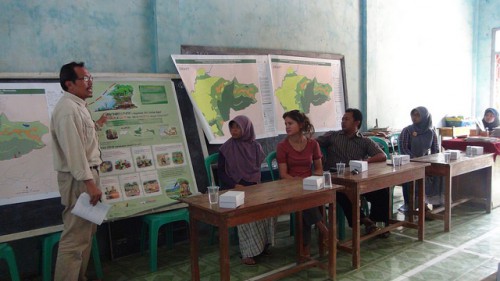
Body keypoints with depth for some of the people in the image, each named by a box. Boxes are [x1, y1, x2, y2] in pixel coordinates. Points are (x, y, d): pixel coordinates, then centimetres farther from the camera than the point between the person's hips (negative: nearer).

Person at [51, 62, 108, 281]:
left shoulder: (78, 106, 15)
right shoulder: (67, 108, -18)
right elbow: (73, 149, -24)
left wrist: (96, 126, 33)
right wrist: (89, 182, -26)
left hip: (86, 174, 11)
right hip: (78, 178, -11)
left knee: (86, 232, 18)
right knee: (75, 237, -8)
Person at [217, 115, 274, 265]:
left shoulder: (255, 146, 6)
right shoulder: (226, 148, -2)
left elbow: (258, 169, 10)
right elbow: (220, 172, -2)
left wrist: (251, 185, -9)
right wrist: (235, 185, -17)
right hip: (232, 188, -3)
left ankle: (263, 243, -11)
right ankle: (247, 252, -27)